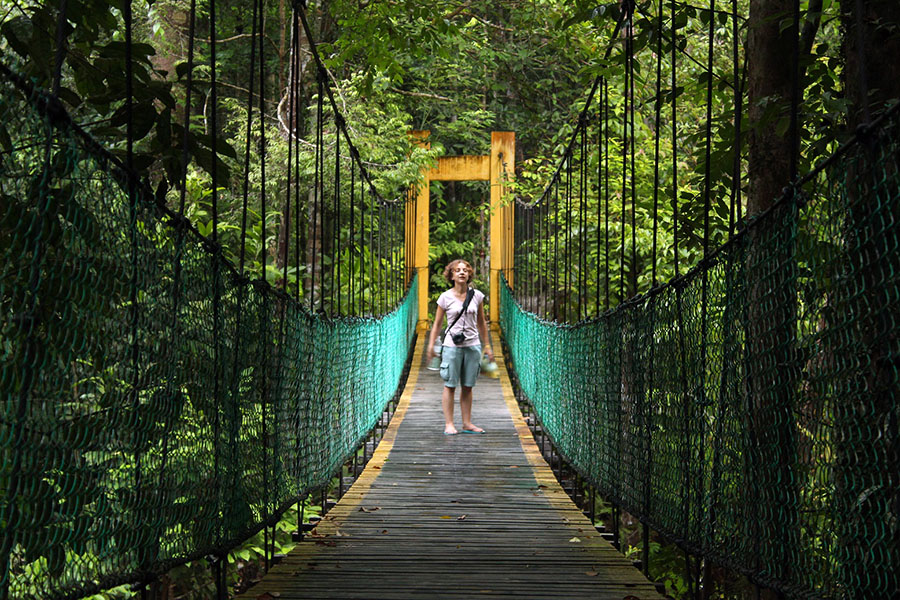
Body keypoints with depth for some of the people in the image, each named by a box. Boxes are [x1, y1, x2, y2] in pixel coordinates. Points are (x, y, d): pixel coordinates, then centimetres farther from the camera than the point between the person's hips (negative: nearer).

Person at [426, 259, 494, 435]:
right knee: (450, 386, -1)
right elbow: (437, 324, 6)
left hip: (473, 346, 2)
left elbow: (481, 323, 14)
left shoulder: (477, 296, 5)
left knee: (467, 387, 7)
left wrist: (487, 345, 15)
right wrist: (431, 345, 1)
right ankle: (449, 424, 3)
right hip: (452, 346, -2)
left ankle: (467, 424, 14)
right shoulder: (446, 297, -1)